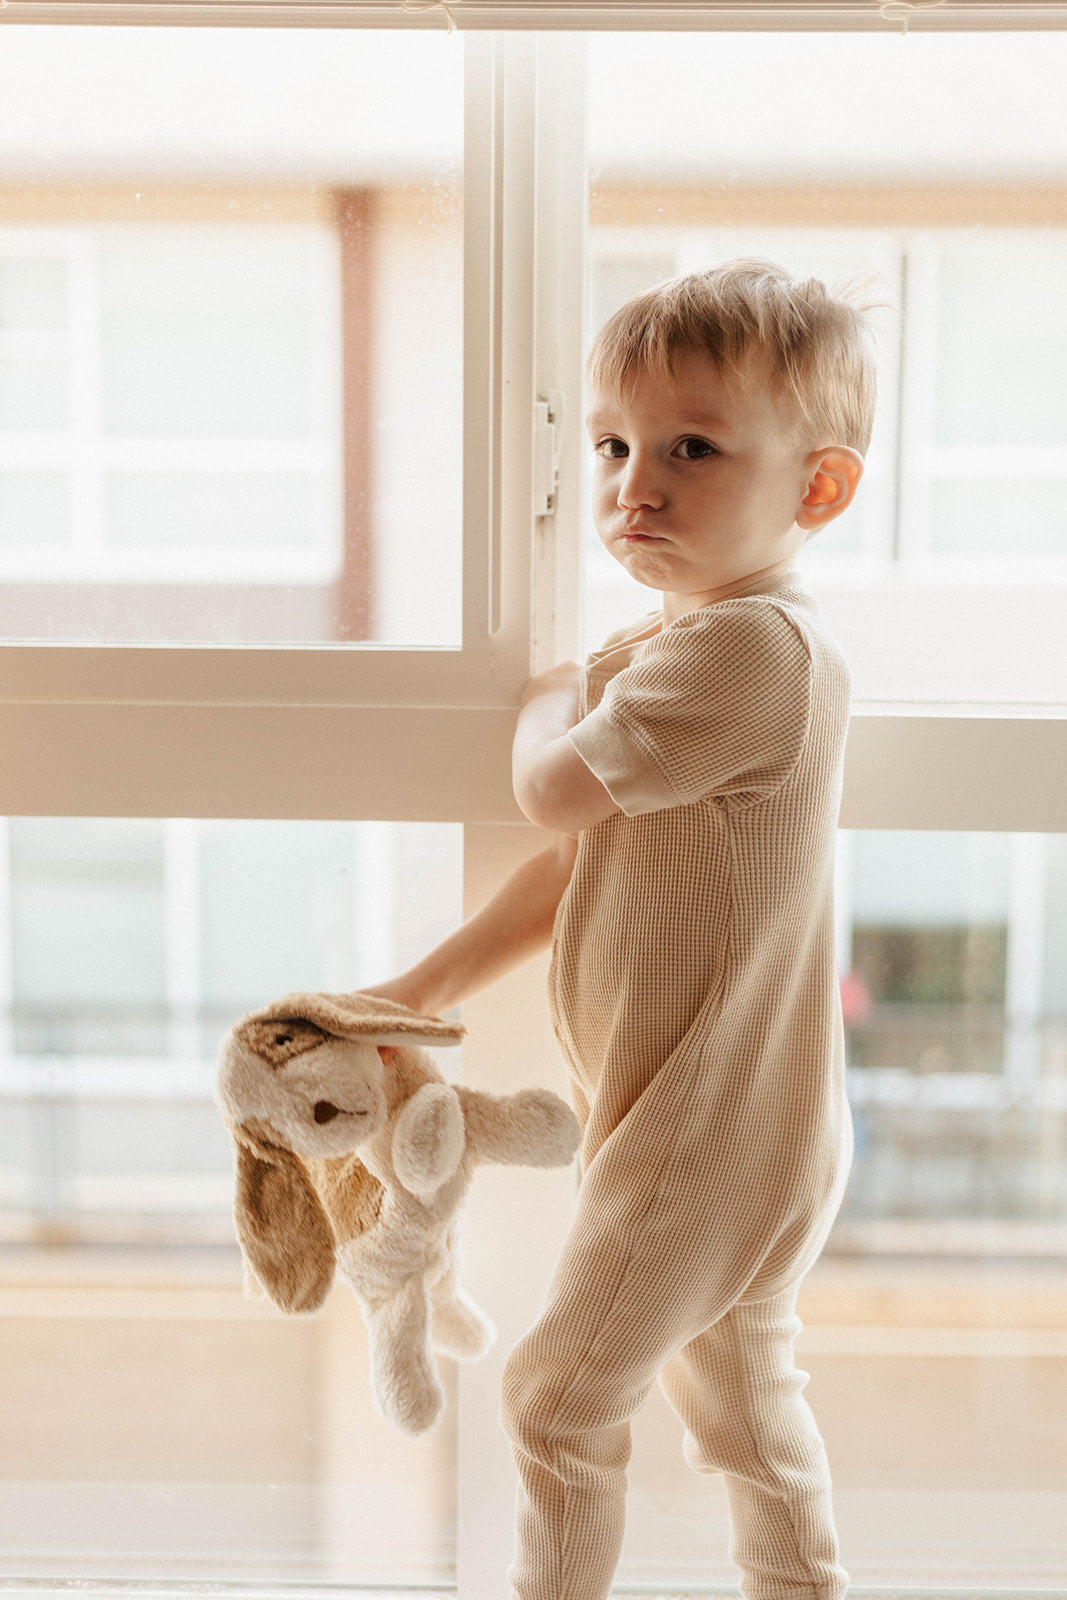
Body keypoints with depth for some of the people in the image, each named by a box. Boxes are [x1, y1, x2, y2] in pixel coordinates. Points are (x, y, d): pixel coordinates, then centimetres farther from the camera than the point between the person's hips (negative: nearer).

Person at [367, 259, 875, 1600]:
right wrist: (437, 982, 13)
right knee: (742, 1401, 24)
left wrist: (556, 695, -1)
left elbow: (555, 789, -23)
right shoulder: (692, 648, 8)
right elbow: (584, 857, 13)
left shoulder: (748, 645, -25)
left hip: (704, 1134, -10)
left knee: (559, 1398, 8)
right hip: (738, 1131, 10)